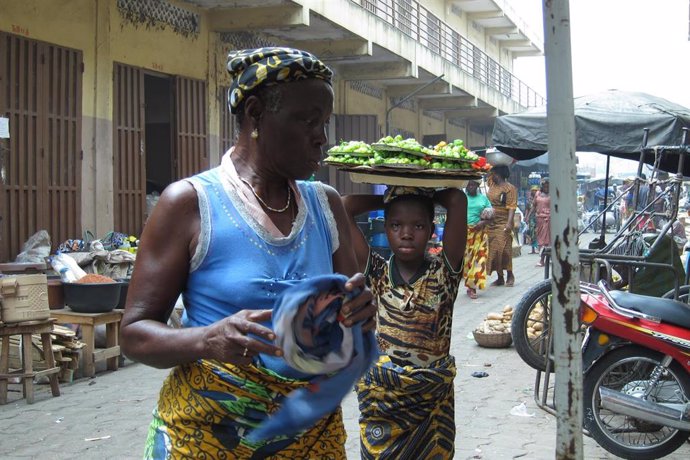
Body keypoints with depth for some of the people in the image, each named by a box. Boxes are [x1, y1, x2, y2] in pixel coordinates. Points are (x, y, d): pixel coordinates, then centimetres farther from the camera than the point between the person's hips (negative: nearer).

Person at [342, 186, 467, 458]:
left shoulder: (444, 272, -6)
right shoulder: (375, 274, -4)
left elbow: (457, 200, -17)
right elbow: (342, 207, -11)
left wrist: (425, 196, 0)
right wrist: (389, 199, -2)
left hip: (434, 402, 0)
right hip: (380, 399, 0)